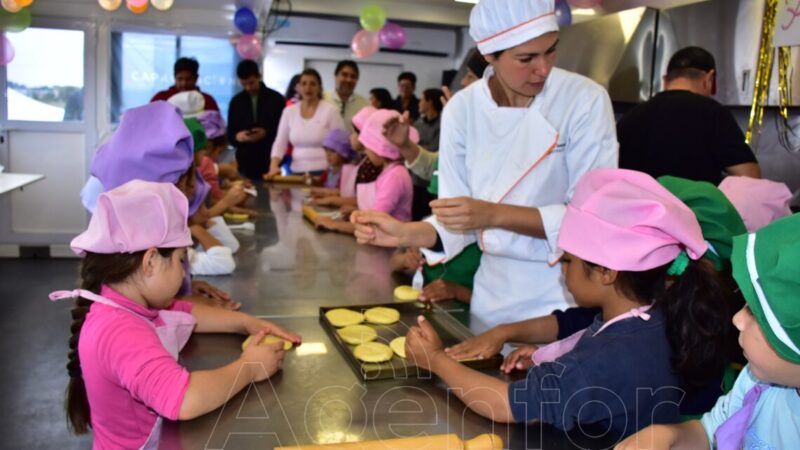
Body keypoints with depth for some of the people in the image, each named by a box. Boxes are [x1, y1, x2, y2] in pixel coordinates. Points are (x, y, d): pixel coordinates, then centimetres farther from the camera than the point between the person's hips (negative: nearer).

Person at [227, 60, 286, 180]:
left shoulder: (276, 98, 4)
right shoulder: (236, 101, 10)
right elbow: (230, 135, 10)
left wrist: (267, 133, -14)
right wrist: (237, 137, -12)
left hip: (272, 161, -1)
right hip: (246, 162, 2)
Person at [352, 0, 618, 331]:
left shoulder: (585, 100, -15)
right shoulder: (462, 109, -8)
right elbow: (461, 221, -2)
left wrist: (495, 215, -26)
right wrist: (406, 234, -19)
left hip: (567, 296, -2)